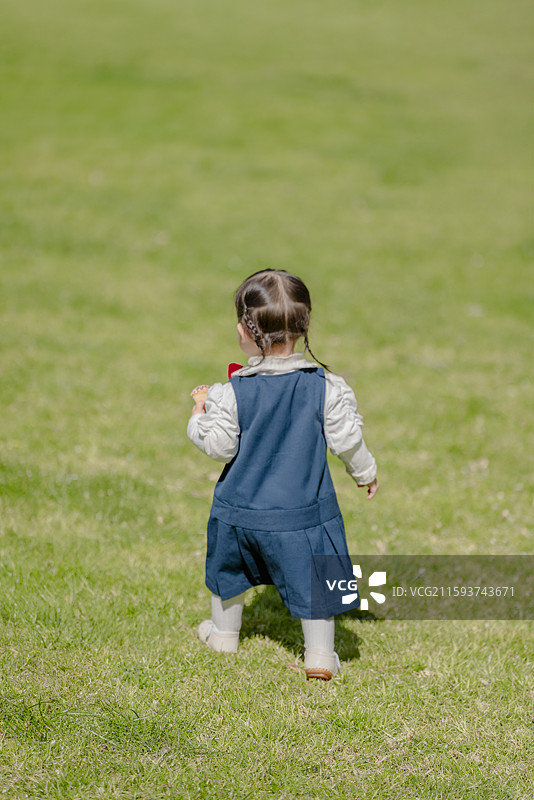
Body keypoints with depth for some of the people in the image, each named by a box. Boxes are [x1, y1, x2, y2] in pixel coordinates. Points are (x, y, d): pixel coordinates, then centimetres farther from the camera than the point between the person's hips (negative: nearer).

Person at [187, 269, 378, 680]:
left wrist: (200, 415, 6)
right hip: (303, 509, -1)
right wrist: (366, 472, 11)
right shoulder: (327, 388, -12)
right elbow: (346, 440, -8)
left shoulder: (230, 394, -16)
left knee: (228, 569, 25)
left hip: (242, 508, 1)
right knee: (313, 580, 11)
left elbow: (219, 446, -12)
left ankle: (224, 632, 42)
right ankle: (319, 654, 10)